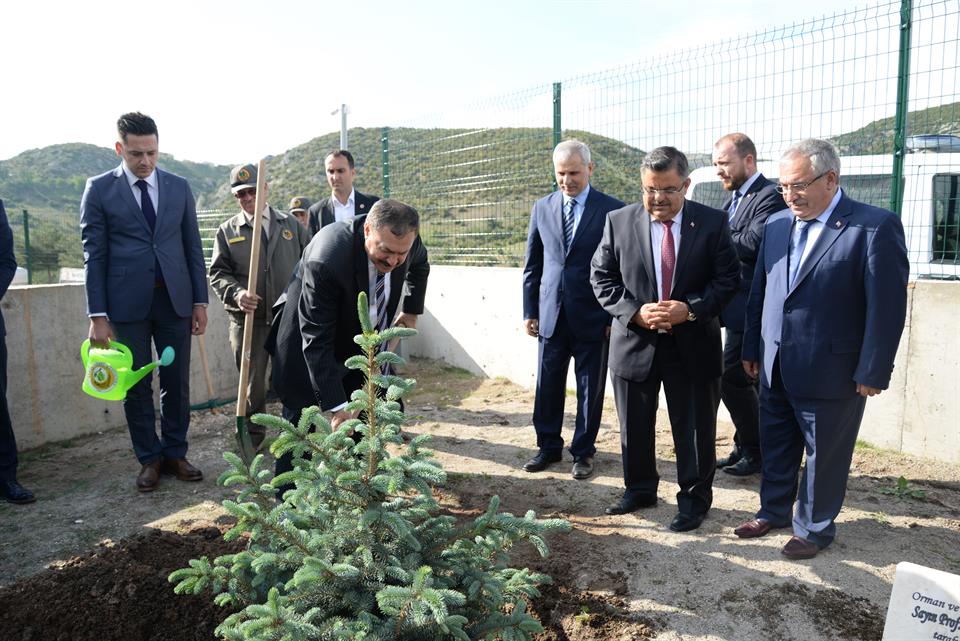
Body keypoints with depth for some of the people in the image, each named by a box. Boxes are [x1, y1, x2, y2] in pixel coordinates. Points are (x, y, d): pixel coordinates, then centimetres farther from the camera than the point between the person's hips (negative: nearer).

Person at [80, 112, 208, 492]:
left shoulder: (179, 187, 8)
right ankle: (149, 459, 20)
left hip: (175, 299, 2)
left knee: (177, 383, 7)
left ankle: (175, 454, 21)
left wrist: (200, 301, 4)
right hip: (127, 303, -2)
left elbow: (193, 247, 9)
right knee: (136, 386, 6)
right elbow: (94, 255, -1)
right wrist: (97, 314, -6)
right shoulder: (99, 189, 1)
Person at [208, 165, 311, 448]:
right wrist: (237, 293, -16)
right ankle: (252, 435, 26)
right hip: (248, 319, 0)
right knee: (252, 381, 8)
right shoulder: (227, 231, 8)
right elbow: (218, 273, 4)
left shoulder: (291, 225, 9)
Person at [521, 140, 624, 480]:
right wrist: (529, 311, 7)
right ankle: (548, 446, 27)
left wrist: (616, 316, -5)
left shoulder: (612, 210, -4)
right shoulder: (542, 207, 6)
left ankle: (583, 451, 24)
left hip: (593, 317, -3)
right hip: (551, 314, 3)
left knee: (590, 388, 8)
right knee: (547, 385, 10)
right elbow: (532, 264, 10)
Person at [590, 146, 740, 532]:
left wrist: (690, 309, -18)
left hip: (693, 345, -1)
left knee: (694, 430, 10)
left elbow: (727, 279, -3)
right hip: (634, 342, 2)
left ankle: (694, 499, 29)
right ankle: (639, 489, 37)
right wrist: (635, 311, -14)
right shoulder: (619, 222, -2)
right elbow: (602, 278, 0)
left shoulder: (713, 223, -4)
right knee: (634, 428, 16)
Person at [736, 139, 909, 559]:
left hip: (830, 371, -5)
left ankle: (814, 528, 30)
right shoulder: (776, 224, 5)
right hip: (775, 368, 6)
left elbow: (887, 306, -13)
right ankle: (773, 510, 38)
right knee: (775, 448, 19)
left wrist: (872, 372, -13)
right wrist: (751, 348, 13)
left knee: (823, 455, 11)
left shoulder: (875, 226, -13)